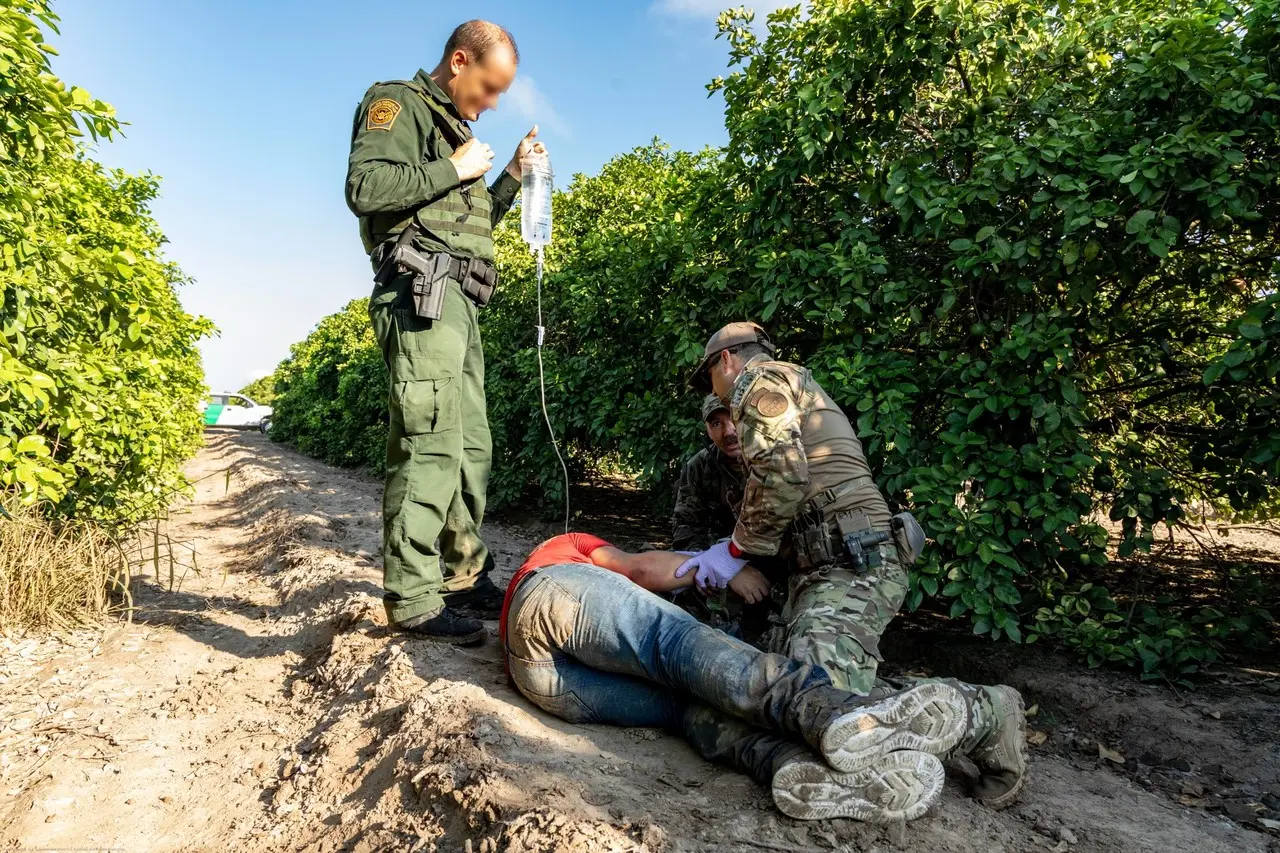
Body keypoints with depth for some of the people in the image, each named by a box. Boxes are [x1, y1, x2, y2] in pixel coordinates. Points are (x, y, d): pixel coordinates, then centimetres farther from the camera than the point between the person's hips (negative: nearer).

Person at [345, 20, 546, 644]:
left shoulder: (453, 127, 29)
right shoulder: (398, 103, 2)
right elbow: (365, 188, -15)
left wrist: (513, 175, 21)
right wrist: (455, 170, -8)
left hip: (457, 303, 9)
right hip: (421, 293, -9)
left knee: (470, 447, 8)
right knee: (429, 447, -15)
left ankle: (463, 577, 16)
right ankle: (412, 599, -9)